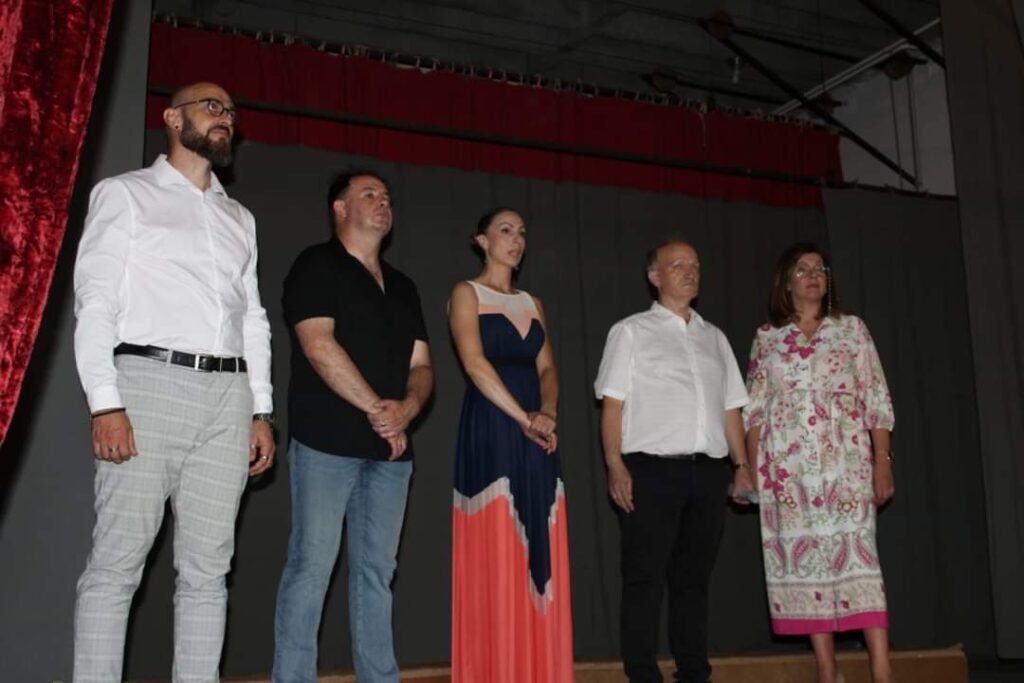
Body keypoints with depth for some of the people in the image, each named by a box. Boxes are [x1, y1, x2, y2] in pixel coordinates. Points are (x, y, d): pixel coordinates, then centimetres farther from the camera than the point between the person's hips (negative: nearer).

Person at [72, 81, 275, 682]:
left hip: (228, 393, 5)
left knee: (208, 568, 3)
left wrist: (262, 411, 11)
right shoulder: (126, 193, 8)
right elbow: (95, 301, -2)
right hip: (150, 382, -5)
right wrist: (105, 405, -13)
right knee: (117, 563, -6)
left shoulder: (240, 218, 23)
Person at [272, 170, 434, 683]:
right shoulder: (316, 266, 1)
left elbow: (420, 365, 15)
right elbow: (319, 346, -12)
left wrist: (408, 406, -8)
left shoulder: (402, 287, 20)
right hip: (326, 442, -6)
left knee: (377, 571, 8)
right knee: (311, 565, -6)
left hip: (390, 448, 6)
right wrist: (376, 409, -12)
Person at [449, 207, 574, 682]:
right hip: (490, 432, -6)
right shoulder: (467, 294, 1)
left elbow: (547, 368, 11)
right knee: (496, 558, -7)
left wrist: (547, 413, -9)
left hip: (536, 437, 6)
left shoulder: (532, 304, 19)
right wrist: (525, 419, -16)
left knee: (537, 556, 4)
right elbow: (475, 363, -12)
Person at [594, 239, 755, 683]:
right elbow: (612, 403, -1)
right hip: (651, 468, -4)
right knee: (646, 577, -3)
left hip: (709, 471, 4)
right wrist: (615, 466, -11)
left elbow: (731, 407, 18)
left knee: (693, 578, 9)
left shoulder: (714, 338, 21)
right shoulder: (631, 332, 7)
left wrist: (742, 465, 8)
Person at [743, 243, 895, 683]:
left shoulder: (851, 328, 10)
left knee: (856, 551, -11)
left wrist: (883, 459, -4)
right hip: (787, 464, 2)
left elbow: (875, 398, 5)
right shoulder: (766, 338, 12)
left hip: (845, 459, -1)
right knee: (804, 555, 0)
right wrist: (752, 468, 3)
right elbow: (755, 409, 10)